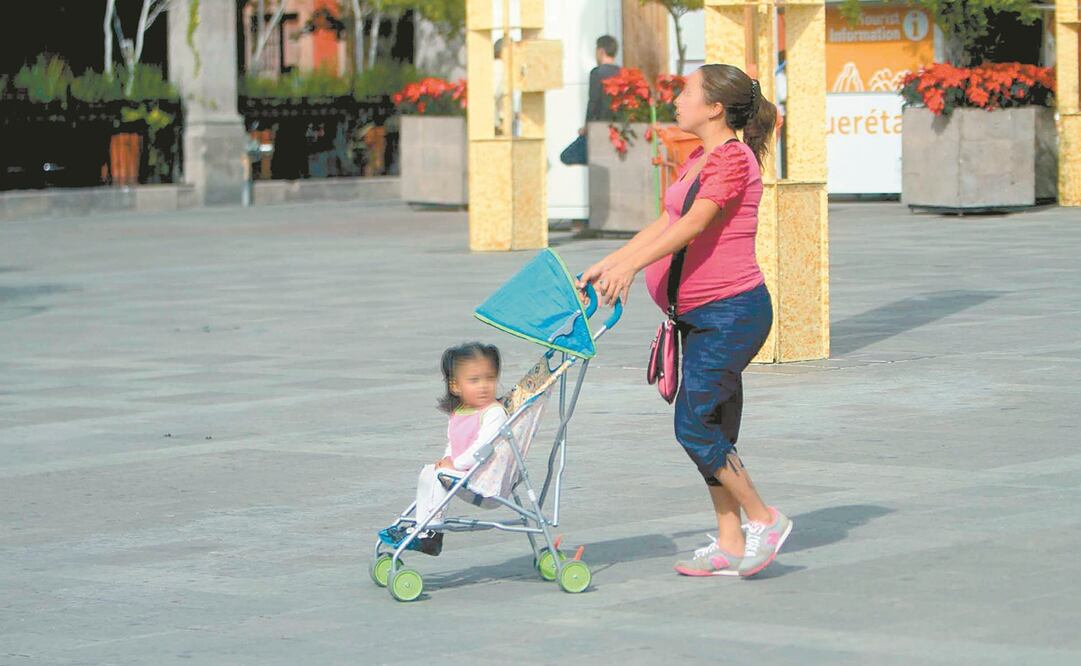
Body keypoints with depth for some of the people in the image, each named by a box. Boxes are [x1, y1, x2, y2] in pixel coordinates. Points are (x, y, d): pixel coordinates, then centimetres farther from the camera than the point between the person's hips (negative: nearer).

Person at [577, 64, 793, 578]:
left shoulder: (733, 157, -14)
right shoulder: (698, 160, 17)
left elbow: (694, 224, -25)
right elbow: (665, 225, 20)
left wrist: (631, 266, -34)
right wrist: (607, 264, 15)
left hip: (732, 311, -10)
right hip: (703, 315, 10)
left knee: (694, 427, -10)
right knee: (713, 430, 9)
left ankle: (763, 520, 2)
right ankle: (730, 546, 14)